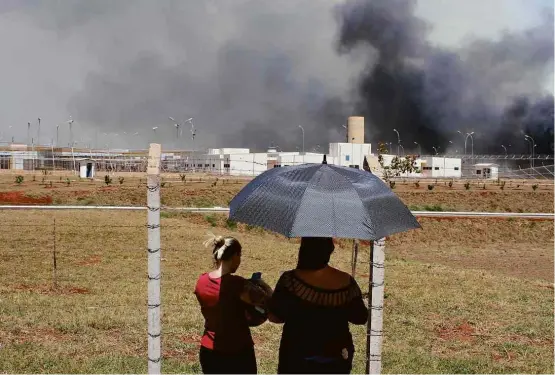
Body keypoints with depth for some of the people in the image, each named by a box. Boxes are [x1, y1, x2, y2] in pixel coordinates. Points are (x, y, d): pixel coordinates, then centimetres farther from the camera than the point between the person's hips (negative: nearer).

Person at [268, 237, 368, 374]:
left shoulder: (291, 280, -17)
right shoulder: (346, 282, -6)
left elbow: (274, 316, -14)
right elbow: (361, 318, 3)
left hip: (297, 359, -3)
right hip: (336, 357, 3)